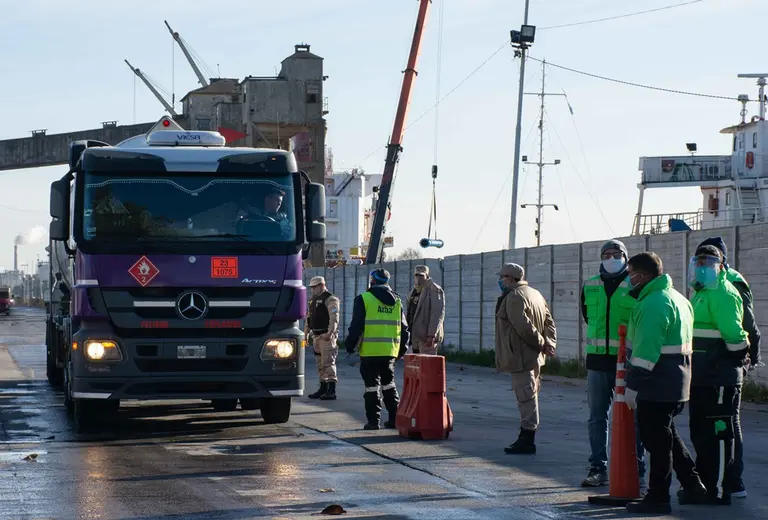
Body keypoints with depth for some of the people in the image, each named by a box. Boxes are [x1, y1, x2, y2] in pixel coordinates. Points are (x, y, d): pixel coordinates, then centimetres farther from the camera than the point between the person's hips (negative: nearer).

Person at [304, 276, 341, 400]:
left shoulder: (330, 299, -10)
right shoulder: (313, 300, 19)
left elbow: (334, 318, -19)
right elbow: (309, 317, 26)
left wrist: (330, 333, -27)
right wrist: (306, 332, 20)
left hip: (327, 336, -9)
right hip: (316, 336, 9)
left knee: (328, 362, -12)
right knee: (320, 363, 13)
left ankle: (331, 390, -14)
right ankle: (323, 388, 19)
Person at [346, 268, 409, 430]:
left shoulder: (364, 299, -6)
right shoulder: (396, 301, 11)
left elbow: (356, 326, -8)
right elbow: (404, 328, 15)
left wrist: (351, 345, 2)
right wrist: (402, 349, 23)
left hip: (370, 351, -5)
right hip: (390, 351, 5)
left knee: (372, 386, 1)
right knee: (389, 384, 17)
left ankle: (374, 420, 0)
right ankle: (395, 418, 16)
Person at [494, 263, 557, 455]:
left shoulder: (513, 297, -15)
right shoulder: (535, 294, 17)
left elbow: (523, 327, -23)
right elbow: (549, 322, 16)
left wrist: (541, 343, -13)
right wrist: (549, 343, 5)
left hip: (521, 356, -10)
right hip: (534, 356, 10)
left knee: (526, 396, -8)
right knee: (529, 396, 14)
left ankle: (527, 440, -7)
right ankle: (526, 437, 20)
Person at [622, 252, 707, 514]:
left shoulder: (654, 303, -19)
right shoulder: (677, 298, 15)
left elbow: (646, 349, -25)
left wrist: (632, 385, -23)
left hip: (656, 387, -10)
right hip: (676, 382, 10)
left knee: (657, 439, -3)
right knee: (667, 433, 23)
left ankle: (658, 498, 3)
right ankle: (692, 483, 25)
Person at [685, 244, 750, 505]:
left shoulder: (723, 293, -14)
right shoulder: (702, 294, 19)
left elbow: (733, 333, -22)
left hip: (720, 378, -10)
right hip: (702, 377, 10)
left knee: (718, 434, -5)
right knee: (700, 433, 16)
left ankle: (719, 491, 0)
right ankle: (703, 485, 26)